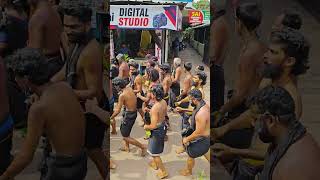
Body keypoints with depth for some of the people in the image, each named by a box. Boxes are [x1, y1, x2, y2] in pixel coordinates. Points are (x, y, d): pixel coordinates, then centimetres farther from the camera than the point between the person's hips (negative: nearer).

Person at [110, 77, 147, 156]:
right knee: (122, 129, 27)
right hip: (134, 112, 9)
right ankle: (126, 147, 40)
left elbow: (118, 111, -20)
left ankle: (143, 147, 6)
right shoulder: (130, 89, -1)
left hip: (129, 114, -9)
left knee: (125, 137, 3)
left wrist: (110, 118, -7)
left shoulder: (122, 95, -23)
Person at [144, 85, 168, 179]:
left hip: (157, 131, -8)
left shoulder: (155, 107, -33)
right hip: (163, 127, 9)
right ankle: (155, 163, 52)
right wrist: (150, 110, 11)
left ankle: (163, 171, 22)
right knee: (157, 148, 31)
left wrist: (146, 127, -12)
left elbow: (153, 126, -32)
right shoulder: (164, 102, -8)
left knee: (154, 153, 11)